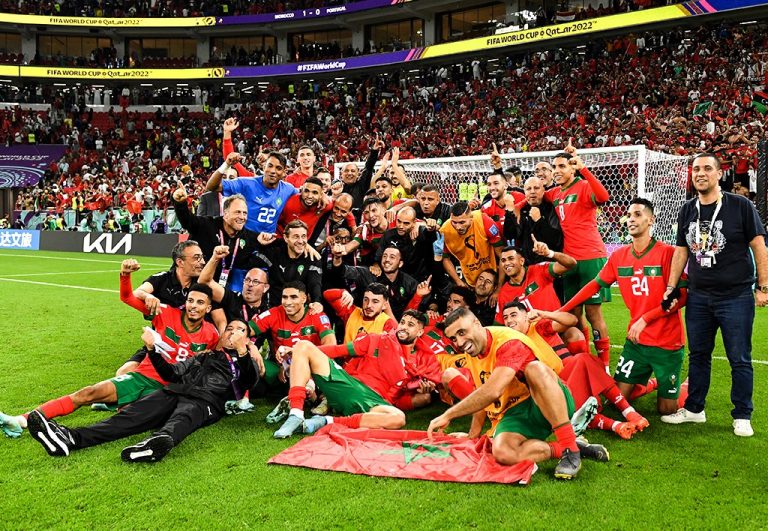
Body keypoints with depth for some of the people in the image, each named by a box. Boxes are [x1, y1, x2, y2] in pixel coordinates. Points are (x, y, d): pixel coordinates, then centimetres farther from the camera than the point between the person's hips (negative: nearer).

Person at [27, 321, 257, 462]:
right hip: (176, 391, 5)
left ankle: (160, 441, -74)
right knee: (133, 414, -20)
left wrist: (242, 351, -22)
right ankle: (71, 438, -39)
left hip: (206, 400, -5)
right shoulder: (203, 356, 36)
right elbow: (171, 373, 29)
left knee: (182, 417, -40)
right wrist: (152, 349, 16)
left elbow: (250, 380, -4)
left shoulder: (243, 363, 21)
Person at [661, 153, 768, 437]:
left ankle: (742, 416, 16)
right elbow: (681, 251, 13)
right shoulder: (687, 211, 8)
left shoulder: (740, 206, -6)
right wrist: (671, 287, 10)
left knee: (740, 359, 3)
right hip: (698, 297, 4)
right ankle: (694, 409, 26)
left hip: (736, 296, -4)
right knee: (698, 355, 13)